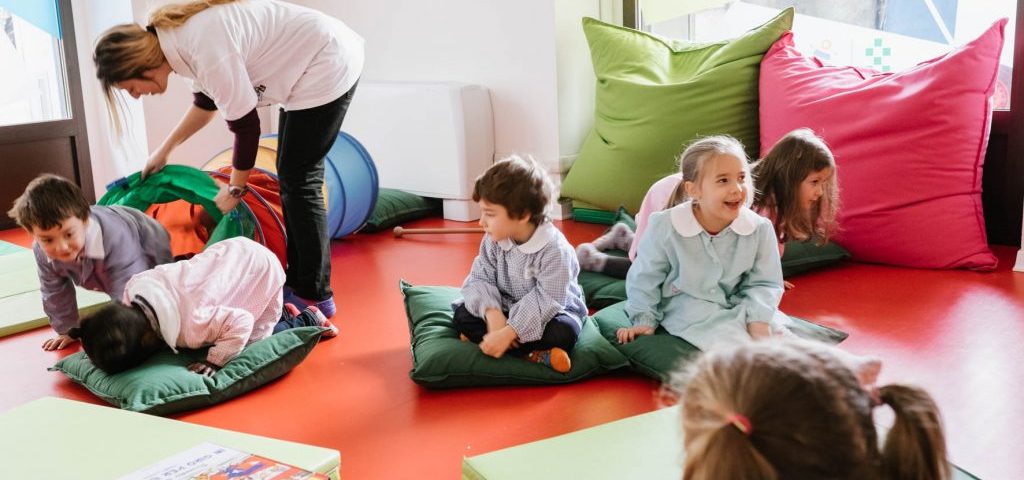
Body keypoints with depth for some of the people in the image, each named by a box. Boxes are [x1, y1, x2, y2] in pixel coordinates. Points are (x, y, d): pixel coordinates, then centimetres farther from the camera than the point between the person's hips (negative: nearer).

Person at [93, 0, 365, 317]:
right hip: (311, 63, 10)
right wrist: (163, 151, 20)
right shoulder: (178, 32, 1)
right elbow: (205, 103, 17)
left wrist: (234, 189, -5)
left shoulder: (207, 49, -28)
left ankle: (315, 296, 1)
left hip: (327, 66, -10)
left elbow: (246, 127, -19)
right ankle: (298, 281, 21)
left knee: (297, 181, -6)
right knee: (292, 177, 12)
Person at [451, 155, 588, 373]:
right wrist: (492, 313, -31)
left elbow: (547, 301, -30)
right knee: (463, 316, -17)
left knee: (563, 332, -36)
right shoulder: (493, 241, -10)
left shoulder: (554, 249, -27)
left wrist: (508, 332, -37)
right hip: (507, 308, 5)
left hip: (551, 312, -5)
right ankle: (534, 354, -26)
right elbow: (479, 280, -10)